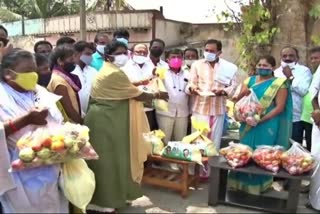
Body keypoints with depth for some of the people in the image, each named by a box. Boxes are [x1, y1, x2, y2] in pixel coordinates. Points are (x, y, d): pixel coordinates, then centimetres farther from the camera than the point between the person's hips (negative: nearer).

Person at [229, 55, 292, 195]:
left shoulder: (279, 84, -4)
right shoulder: (249, 81, 10)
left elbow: (280, 107, -9)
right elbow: (239, 100, 8)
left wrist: (262, 119, -19)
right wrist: (243, 94, -15)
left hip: (267, 125, -4)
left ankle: (259, 184, 16)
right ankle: (243, 183, 21)